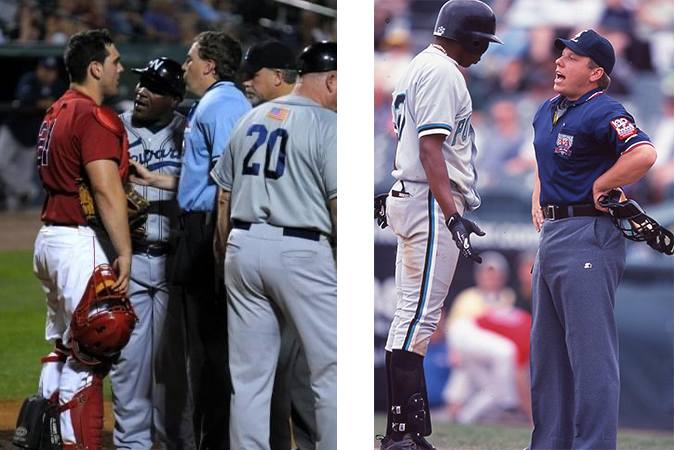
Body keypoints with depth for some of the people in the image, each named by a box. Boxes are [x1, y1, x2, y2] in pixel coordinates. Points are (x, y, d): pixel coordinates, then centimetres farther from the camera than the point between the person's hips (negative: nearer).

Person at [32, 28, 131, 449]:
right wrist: (124, 252, -23)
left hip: (50, 237, 10)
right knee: (87, 354, -6)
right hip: (81, 244, -10)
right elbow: (106, 189, -21)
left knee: (61, 346, 17)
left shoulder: (56, 113, 15)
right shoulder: (95, 117, -14)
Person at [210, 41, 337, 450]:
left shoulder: (251, 120, 14)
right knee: (332, 369, 0)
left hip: (243, 247, 7)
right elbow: (340, 205, -13)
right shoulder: (327, 125, -7)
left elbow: (224, 198, 17)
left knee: (250, 374, 9)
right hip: (300, 251, -7)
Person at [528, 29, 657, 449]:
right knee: (547, 351, 14)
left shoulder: (603, 112, -14)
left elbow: (644, 154, -30)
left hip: (589, 238, -10)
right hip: (552, 236, 10)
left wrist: (598, 188, -19)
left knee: (591, 351, -10)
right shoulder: (549, 111, 14)